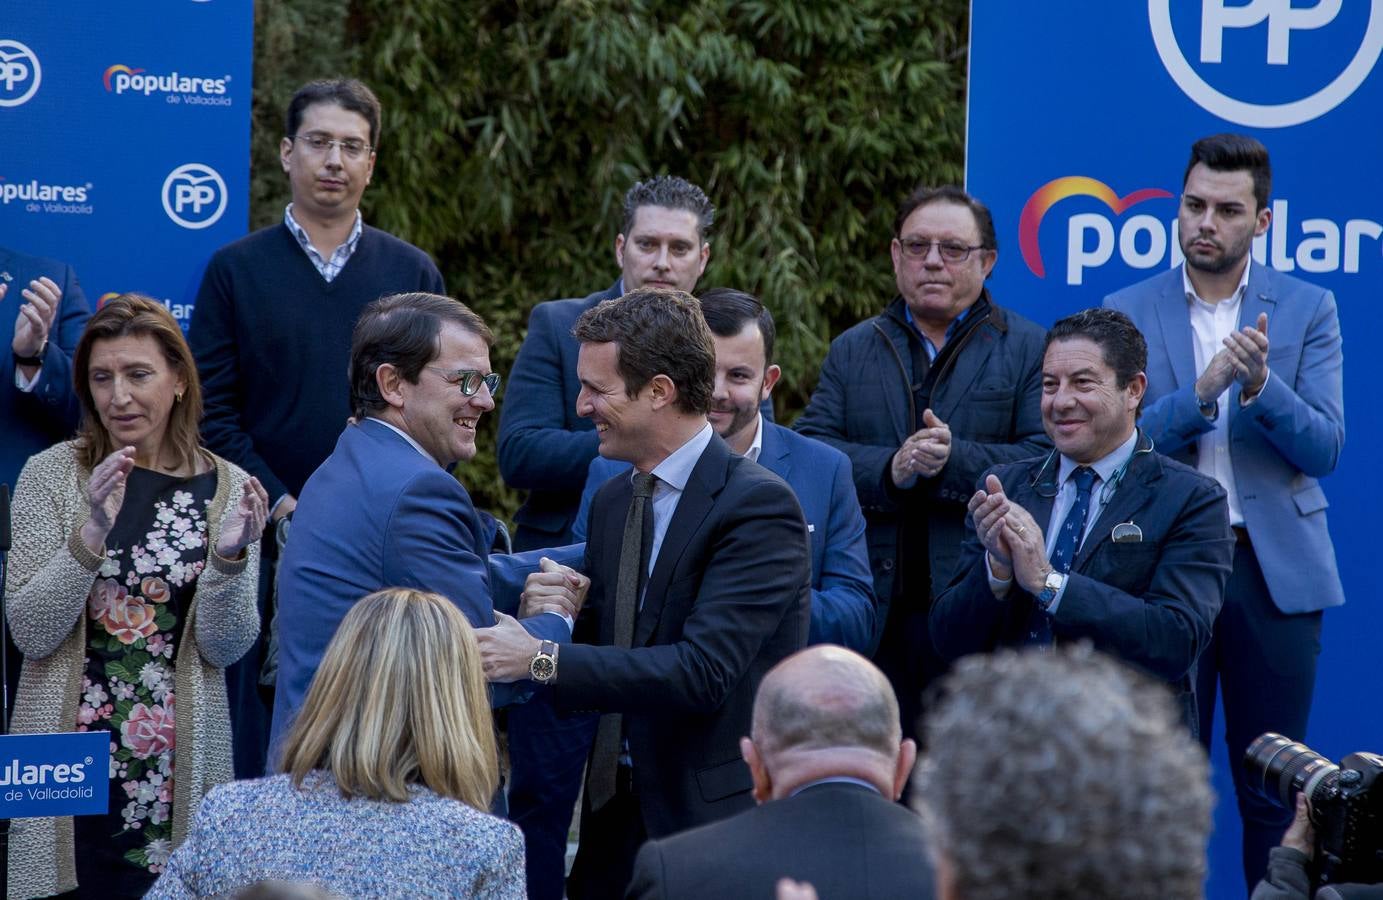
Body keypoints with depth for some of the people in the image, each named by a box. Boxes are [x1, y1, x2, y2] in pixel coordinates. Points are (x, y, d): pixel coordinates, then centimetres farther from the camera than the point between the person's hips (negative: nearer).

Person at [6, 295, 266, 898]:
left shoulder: (228, 489, 1)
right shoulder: (50, 475, -1)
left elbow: (226, 649, -1)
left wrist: (230, 556, -18)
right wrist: (91, 532, -20)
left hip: (181, 764, 1)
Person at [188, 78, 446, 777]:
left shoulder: (412, 272, 10)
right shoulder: (236, 269, 6)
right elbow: (212, 409, 1)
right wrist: (279, 502, -10)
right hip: (271, 540, -1)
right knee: (264, 747, 2)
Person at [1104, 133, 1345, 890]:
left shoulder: (1307, 309, 4)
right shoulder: (1128, 312, 4)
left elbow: (1324, 449, -3)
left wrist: (1261, 384, -20)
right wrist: (1202, 392, -19)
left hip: (1275, 569, 0)